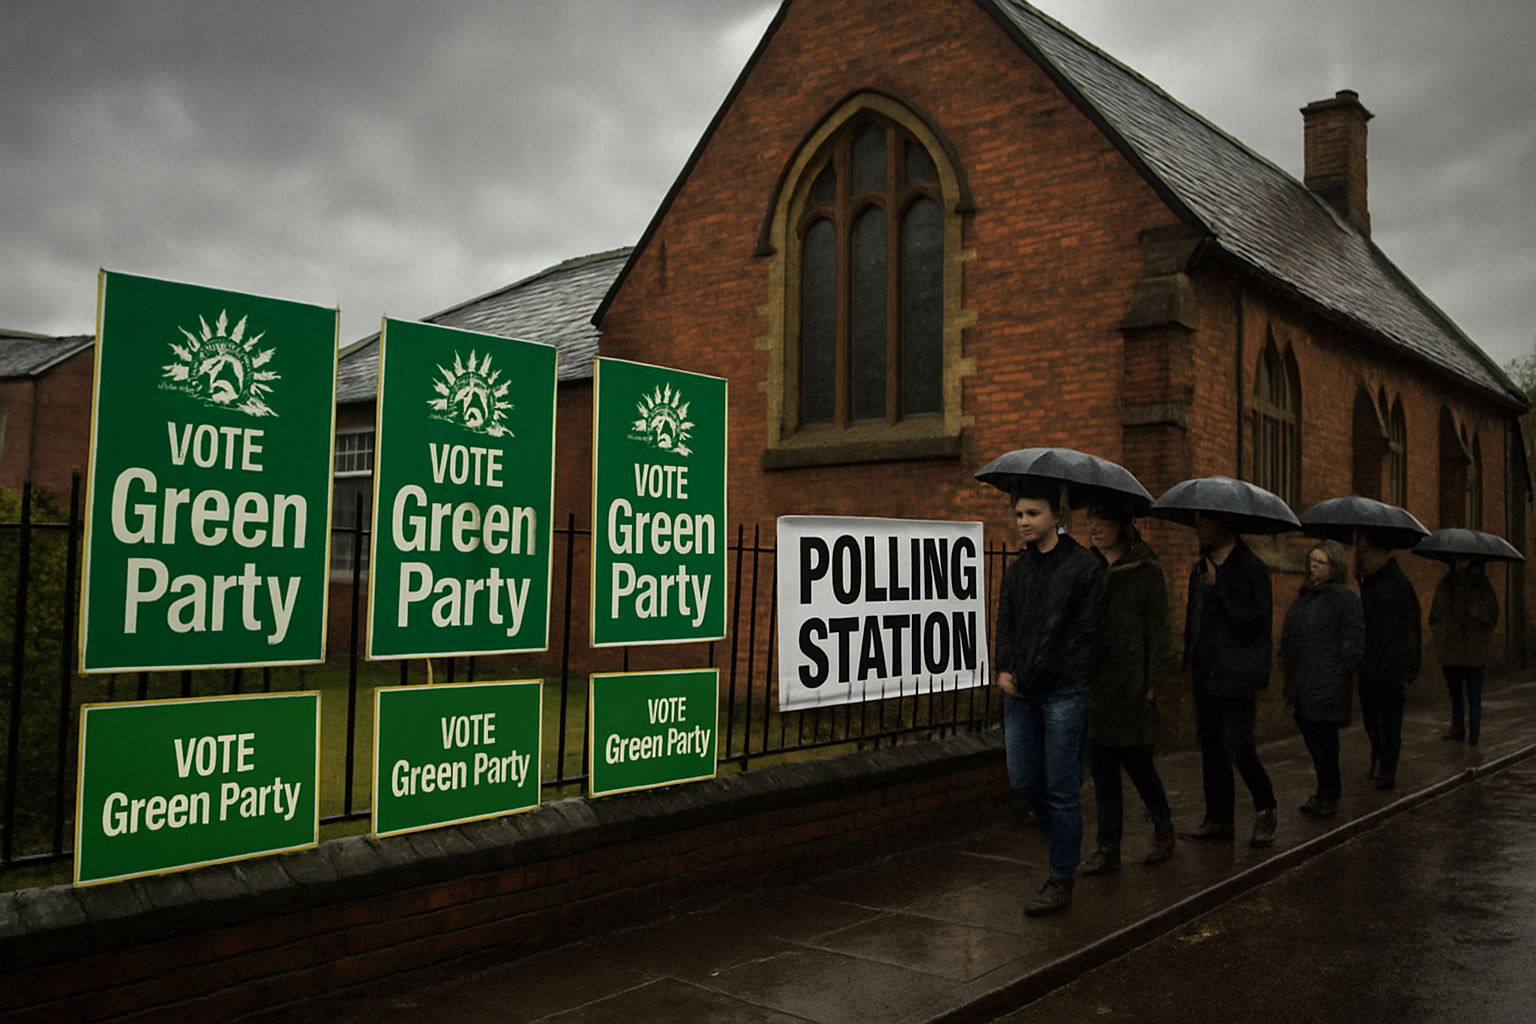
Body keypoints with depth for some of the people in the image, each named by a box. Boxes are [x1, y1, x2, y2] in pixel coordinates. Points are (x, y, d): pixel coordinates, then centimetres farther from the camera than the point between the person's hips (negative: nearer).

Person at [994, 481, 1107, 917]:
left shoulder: (1084, 567, -5)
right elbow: (1005, 624, 13)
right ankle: (1065, 844, 35)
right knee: (1024, 781, 9)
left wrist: (1033, 680, -10)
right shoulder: (1015, 570, 14)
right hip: (1020, 693, 6)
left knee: (1061, 790, -1)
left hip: (1064, 695, -6)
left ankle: (1061, 881, 10)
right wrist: (1004, 670, -5)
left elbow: (1086, 635, -8)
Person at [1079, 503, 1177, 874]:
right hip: (1094, 680, 5)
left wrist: (1153, 684, -10)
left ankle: (1162, 825, 31)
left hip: (1130, 682, -5)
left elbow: (1157, 631, -6)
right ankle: (1108, 849, 13)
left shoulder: (1147, 570, -5)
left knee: (1135, 759, 4)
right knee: (1102, 766, 6)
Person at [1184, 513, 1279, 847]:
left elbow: (1258, 622, -18)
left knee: (1238, 746, -9)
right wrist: (1190, 659, 16)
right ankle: (1218, 817, 19)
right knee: (1210, 745, 10)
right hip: (1206, 674, 7)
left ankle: (1265, 809, 14)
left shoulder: (1251, 567, -9)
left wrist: (1219, 588, -19)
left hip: (1237, 676, -7)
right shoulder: (1200, 569, 13)